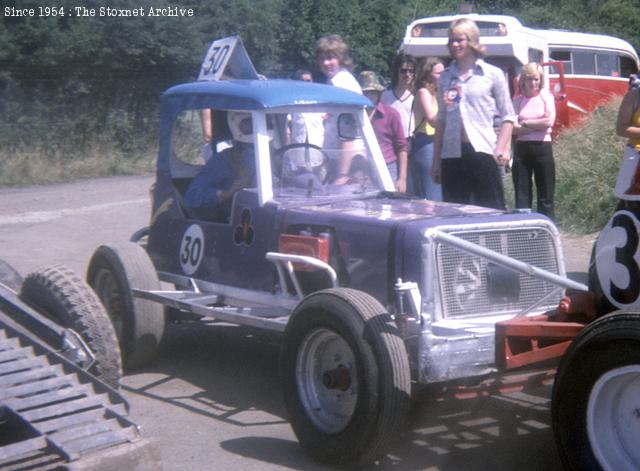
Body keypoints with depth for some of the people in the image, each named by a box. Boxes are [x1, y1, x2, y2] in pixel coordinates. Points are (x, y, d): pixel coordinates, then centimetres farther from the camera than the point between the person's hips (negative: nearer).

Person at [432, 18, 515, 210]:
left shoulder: (492, 74, 3)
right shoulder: (445, 77, 13)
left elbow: (508, 116, 3)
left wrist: (501, 148, -10)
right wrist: (436, 160, 12)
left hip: (482, 151, -4)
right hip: (452, 154, 4)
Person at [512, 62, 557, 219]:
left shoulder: (546, 97, 4)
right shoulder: (518, 100, 7)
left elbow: (549, 121, -11)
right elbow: (514, 128, -5)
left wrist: (525, 122, -5)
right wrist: (538, 125, -11)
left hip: (542, 147, -2)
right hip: (522, 148, 2)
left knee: (545, 194, 3)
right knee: (521, 194, 3)